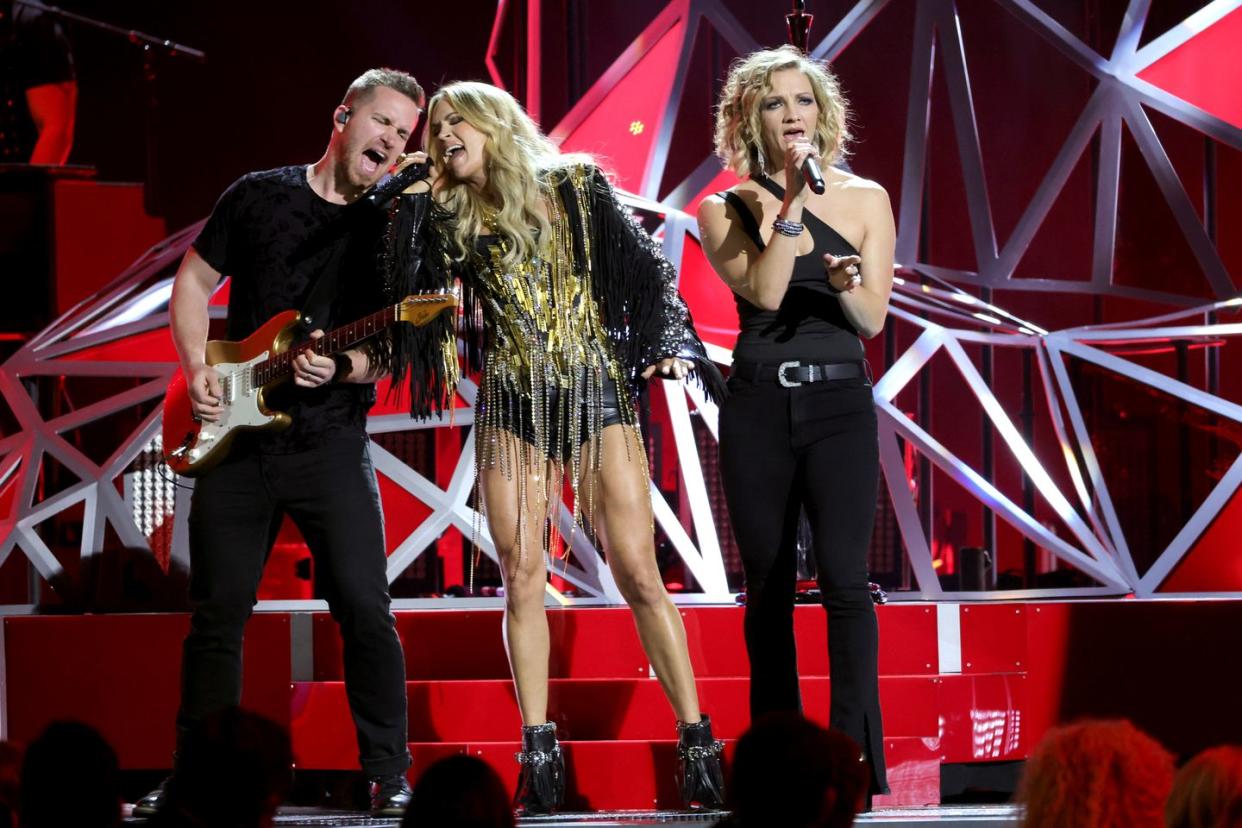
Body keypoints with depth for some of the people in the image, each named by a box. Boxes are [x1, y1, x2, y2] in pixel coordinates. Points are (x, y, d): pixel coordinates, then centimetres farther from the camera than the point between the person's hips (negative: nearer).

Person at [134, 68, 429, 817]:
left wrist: (344, 368, -22)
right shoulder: (259, 195, 5)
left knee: (365, 609, -9)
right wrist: (198, 368, -2)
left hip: (329, 440, -1)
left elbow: (393, 350, -1)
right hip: (234, 436, 1)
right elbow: (194, 280, 12)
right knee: (218, 609, 6)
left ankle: (389, 776, 0)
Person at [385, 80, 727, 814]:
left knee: (639, 573, -9)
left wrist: (665, 342, -9)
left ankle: (698, 743, -5)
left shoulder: (576, 189, 6)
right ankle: (540, 755, -2)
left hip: (596, 394, -3)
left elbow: (645, 268, 4)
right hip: (511, 408, 3)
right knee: (522, 578, -5)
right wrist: (408, 215, -2)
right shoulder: (453, 221, 11)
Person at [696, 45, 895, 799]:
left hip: (840, 404, -1)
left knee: (843, 576, -17)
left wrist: (848, 284, -19)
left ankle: (855, 756, -18)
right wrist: (792, 202, -16)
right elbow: (764, 291, -12)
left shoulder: (864, 200, 5)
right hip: (758, 407, 1)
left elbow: (873, 320, 1)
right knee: (768, 590, 5)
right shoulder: (727, 211, 3)